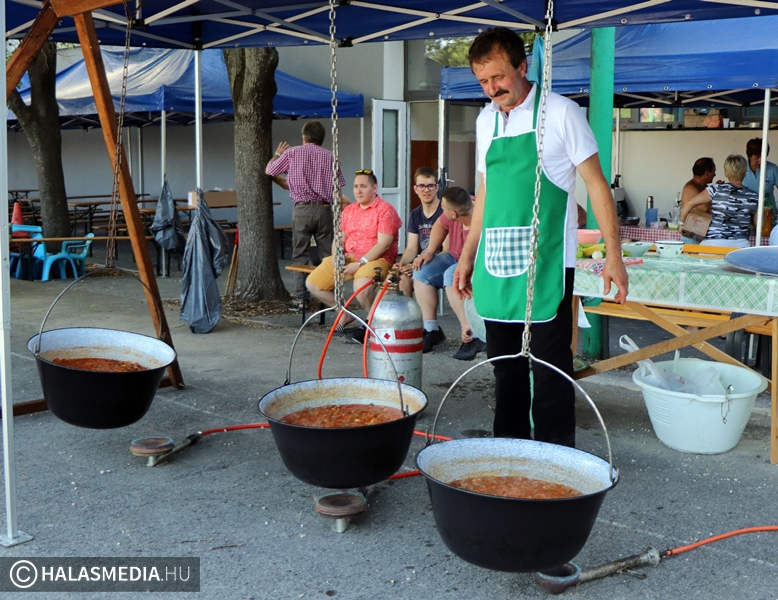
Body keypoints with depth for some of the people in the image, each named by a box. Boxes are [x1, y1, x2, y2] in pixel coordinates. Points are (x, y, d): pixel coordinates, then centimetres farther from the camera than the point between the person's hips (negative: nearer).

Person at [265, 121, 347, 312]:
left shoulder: (292, 153, 5)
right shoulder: (330, 156, 9)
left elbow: (269, 171, 17)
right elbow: (337, 188, 5)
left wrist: (277, 154, 34)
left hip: (302, 208, -1)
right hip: (324, 209, 2)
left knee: (300, 255, 4)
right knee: (327, 255, 6)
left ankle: (300, 299, 1)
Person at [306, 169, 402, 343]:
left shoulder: (385, 210, -7)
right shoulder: (348, 210, 16)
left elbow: (383, 244, -16)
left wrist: (360, 263, -20)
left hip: (376, 259, -7)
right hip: (348, 258, 8)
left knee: (362, 287, -38)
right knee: (312, 283, -2)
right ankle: (344, 314, 15)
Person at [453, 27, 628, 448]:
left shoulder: (559, 113, -5)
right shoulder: (486, 120, 12)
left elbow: (596, 183, -5)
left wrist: (613, 254, -11)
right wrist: (467, 256, 19)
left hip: (546, 263, -6)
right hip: (495, 264, 6)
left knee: (550, 369, -2)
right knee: (505, 366, 13)